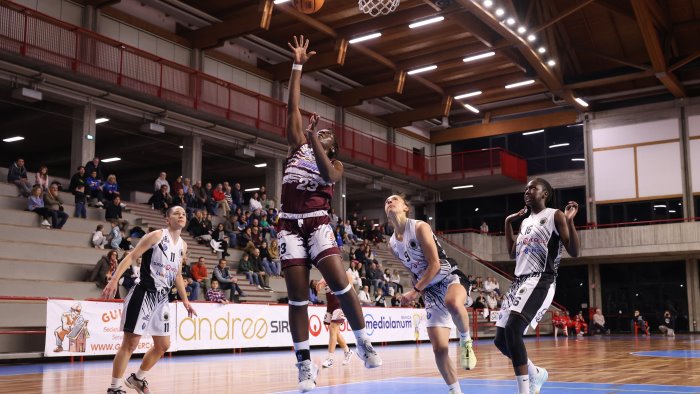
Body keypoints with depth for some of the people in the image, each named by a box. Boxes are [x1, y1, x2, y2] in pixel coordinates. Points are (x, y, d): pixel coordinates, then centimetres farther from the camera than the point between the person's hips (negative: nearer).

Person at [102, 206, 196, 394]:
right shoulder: (156, 236, -10)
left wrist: (185, 300, 21)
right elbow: (131, 256, -14)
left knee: (163, 345, 12)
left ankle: (137, 378, 31)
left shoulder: (182, 245, 12)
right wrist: (114, 280, -25)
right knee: (130, 343, -5)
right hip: (144, 294, -8)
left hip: (162, 298, 8)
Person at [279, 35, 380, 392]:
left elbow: (329, 176, -11)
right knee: (297, 298, -1)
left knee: (341, 285, -15)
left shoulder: (336, 164, 13)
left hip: (318, 225, -1)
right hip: (290, 227, 1)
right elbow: (294, 107, 12)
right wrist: (298, 66, 11)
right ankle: (305, 364, 4)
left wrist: (315, 142, -18)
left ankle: (364, 344, 1)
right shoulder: (299, 146, 17)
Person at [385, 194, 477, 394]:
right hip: (430, 290, 6)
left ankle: (466, 341, -13)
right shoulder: (392, 244, 9)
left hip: (450, 279, -5)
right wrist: (419, 291, 12)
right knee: (439, 349, -5)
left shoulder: (420, 227, -9)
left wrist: (415, 291, -15)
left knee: (453, 303, -42)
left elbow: (435, 264, -14)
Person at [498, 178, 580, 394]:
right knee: (500, 339, 5)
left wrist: (570, 221, -19)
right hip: (519, 281, 8)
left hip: (540, 281, -8)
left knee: (512, 330, -28)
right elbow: (513, 253, 27)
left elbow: (574, 252, -7)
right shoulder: (525, 221, 22)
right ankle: (536, 373, 29)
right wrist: (508, 223, 24)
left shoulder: (555, 215, 0)